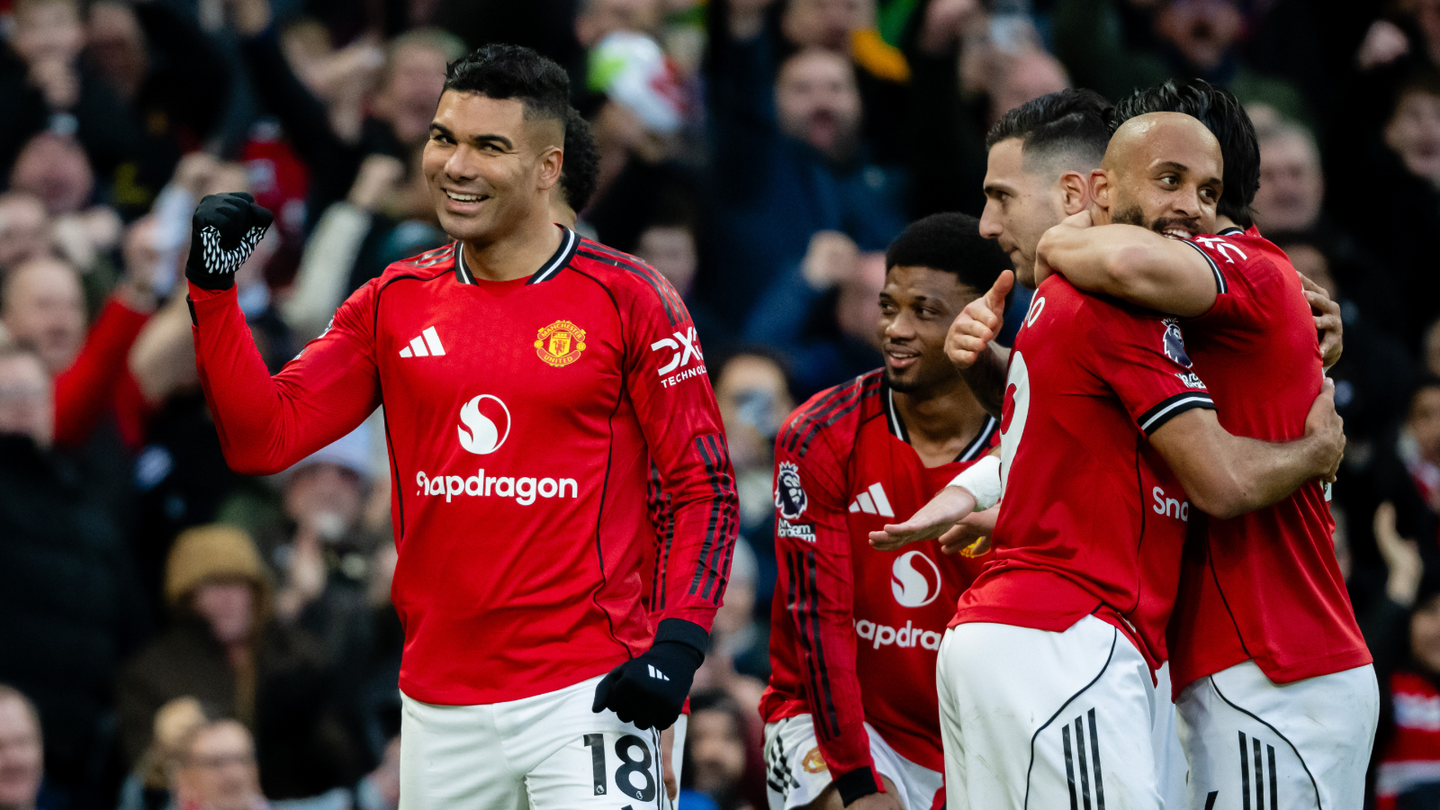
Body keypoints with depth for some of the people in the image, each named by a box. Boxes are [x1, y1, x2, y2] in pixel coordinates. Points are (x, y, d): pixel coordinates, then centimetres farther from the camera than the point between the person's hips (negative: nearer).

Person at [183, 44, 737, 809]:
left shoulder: (627, 299, -4)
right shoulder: (394, 303, 9)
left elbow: (703, 486, -3)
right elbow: (262, 440, 5)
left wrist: (677, 642, -15)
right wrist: (213, 288, -5)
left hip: (587, 691, -4)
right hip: (438, 706, 4)